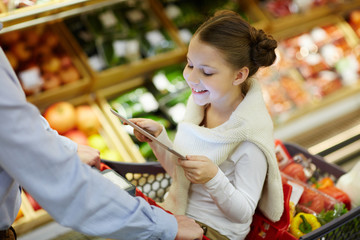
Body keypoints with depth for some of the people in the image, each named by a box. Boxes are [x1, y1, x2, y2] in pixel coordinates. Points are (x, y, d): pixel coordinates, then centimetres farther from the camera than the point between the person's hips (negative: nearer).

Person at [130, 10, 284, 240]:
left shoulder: (250, 138, -23)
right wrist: (158, 137, -6)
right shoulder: (200, 102, -2)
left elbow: (242, 213, -17)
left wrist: (214, 178, -33)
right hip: (176, 213, 6)